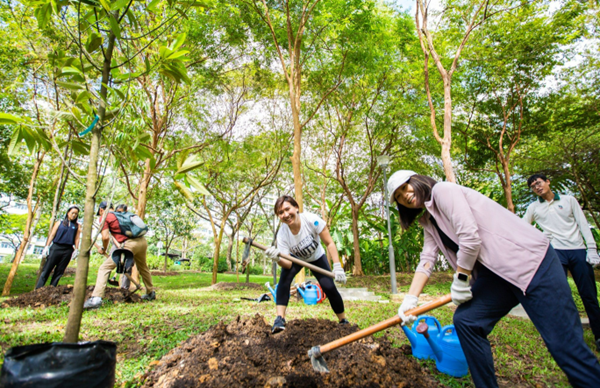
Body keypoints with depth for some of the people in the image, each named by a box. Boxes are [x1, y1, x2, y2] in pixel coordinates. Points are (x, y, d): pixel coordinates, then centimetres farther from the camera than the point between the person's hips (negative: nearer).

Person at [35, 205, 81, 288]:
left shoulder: (77, 226, 13)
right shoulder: (59, 223, 12)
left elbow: (77, 238, 8)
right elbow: (52, 235, 8)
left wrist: (76, 249, -1)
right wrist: (47, 246, 0)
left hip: (68, 250, 1)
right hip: (56, 247, 0)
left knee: (59, 272, 2)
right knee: (46, 270, -4)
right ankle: (38, 289, -2)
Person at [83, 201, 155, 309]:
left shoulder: (104, 217, 8)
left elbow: (105, 237, -3)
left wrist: (103, 249, 17)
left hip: (129, 244, -7)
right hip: (143, 241, 7)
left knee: (104, 268, 3)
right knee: (143, 268, 26)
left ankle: (96, 298, -6)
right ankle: (151, 293, 38)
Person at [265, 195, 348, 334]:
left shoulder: (311, 220, -35)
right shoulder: (282, 234, -29)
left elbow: (329, 243, -25)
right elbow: (288, 264, -32)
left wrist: (337, 267, -32)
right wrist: (278, 259, -54)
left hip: (317, 257, -1)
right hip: (296, 258, 1)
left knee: (329, 287, -12)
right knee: (284, 278, -27)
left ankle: (343, 321, 13)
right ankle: (280, 319, -19)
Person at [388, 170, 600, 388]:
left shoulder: (442, 190, -12)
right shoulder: (428, 223, 14)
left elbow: (469, 237, -20)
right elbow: (427, 260, 5)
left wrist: (460, 280, -11)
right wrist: (410, 300, -5)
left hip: (530, 259, -8)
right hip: (496, 273, 9)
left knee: (565, 344, -7)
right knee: (465, 321, 1)